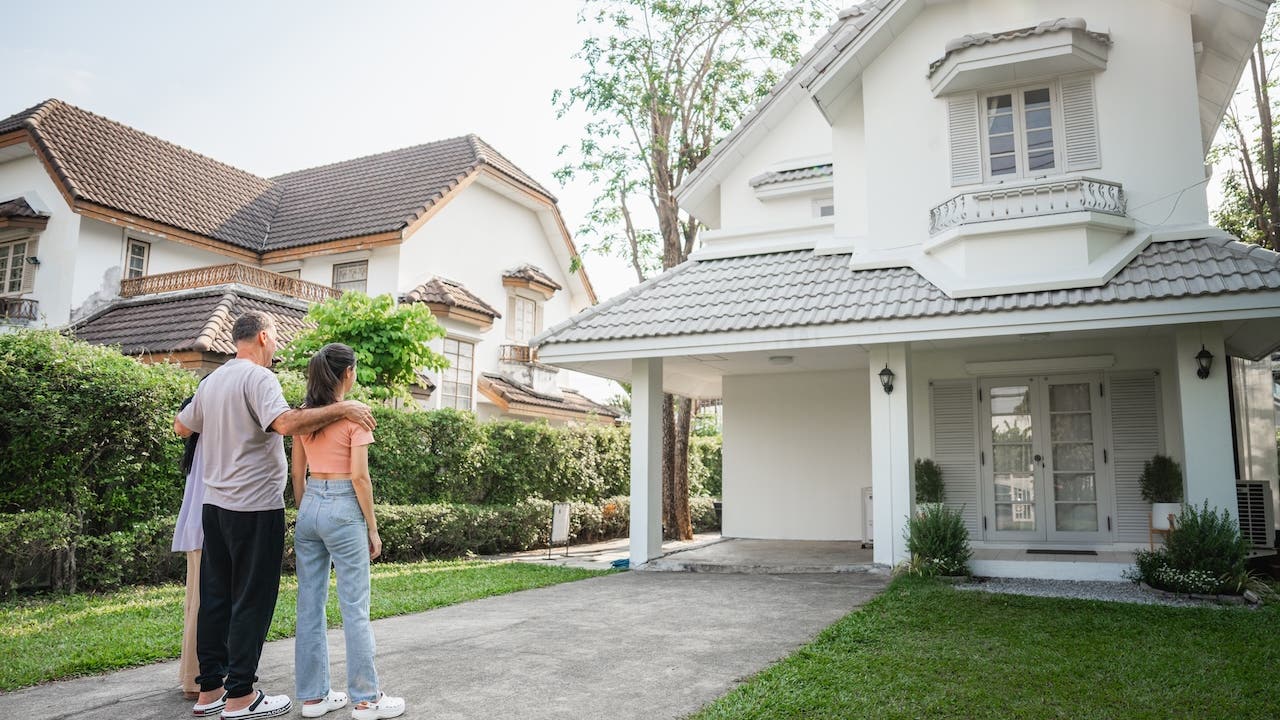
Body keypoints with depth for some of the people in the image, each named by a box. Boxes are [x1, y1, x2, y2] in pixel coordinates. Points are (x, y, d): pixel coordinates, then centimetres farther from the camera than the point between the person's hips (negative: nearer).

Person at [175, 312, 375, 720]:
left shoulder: (212, 381, 13)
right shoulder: (258, 377, -13)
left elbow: (181, 427, 26)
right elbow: (286, 423, -30)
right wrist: (341, 408, -25)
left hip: (216, 504, 9)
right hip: (255, 508, -9)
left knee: (215, 597, 13)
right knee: (252, 602, -1)